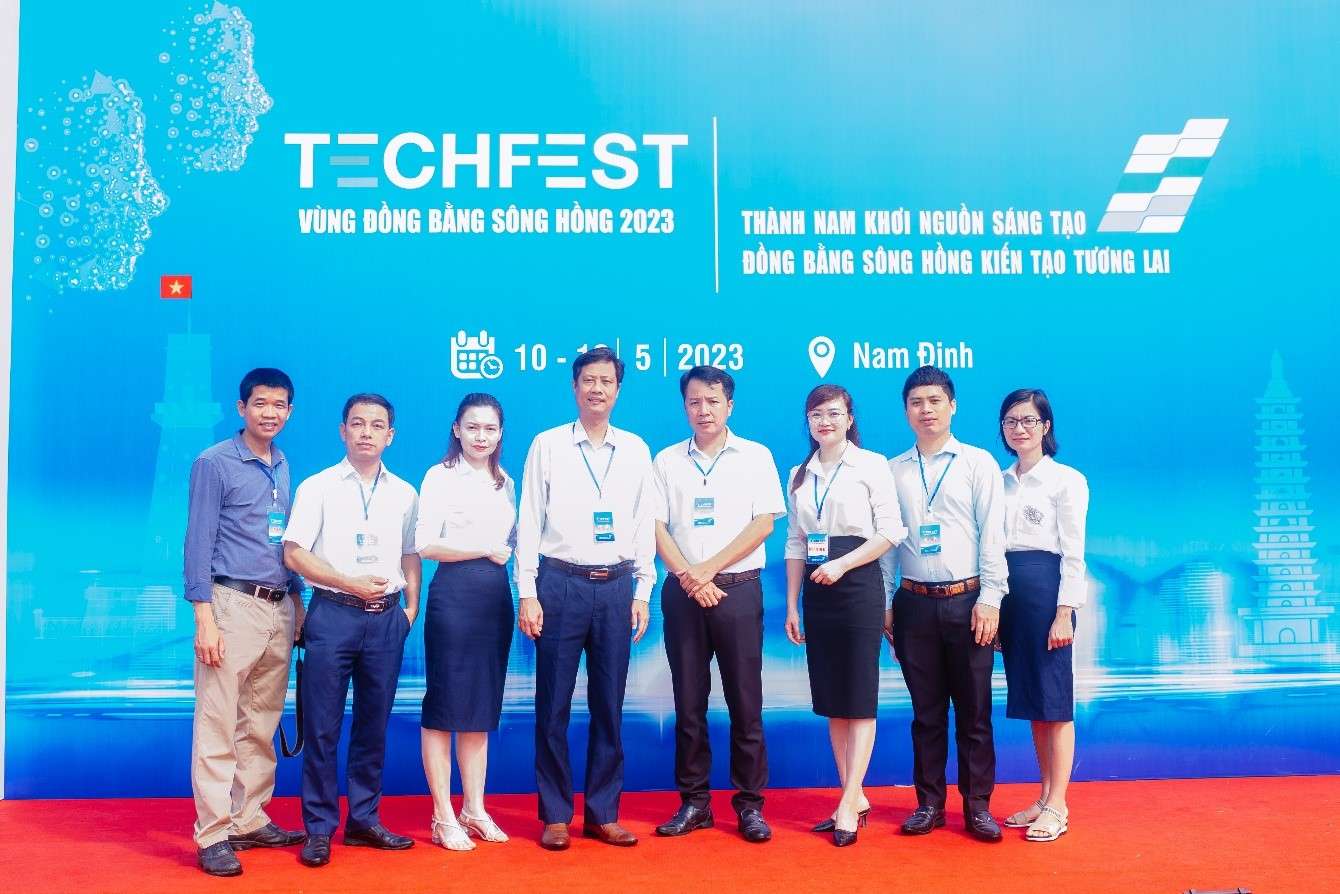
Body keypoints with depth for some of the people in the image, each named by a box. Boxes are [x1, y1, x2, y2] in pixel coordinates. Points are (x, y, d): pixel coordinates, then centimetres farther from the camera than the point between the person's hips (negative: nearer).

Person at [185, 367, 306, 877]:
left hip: (280, 609, 6)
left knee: (262, 725, 11)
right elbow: (199, 543, -8)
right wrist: (204, 619, -14)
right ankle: (213, 835, 4)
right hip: (233, 605, -6)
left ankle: (250, 821, 21)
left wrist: (298, 604, 14)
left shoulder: (283, 466, 14)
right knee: (218, 726, -3)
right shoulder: (215, 464, -4)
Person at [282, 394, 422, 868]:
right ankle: (319, 828, 11)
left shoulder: (404, 494, 10)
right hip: (333, 615, -3)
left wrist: (411, 608, 3)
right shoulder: (318, 487, 0)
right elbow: (294, 553, -5)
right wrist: (351, 584, -12)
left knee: (374, 725, 10)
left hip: (386, 619, 3)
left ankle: (363, 820, 22)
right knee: (322, 727, 0)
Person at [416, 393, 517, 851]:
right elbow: (425, 544, -11)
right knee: (444, 705, 1)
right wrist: (486, 551, -9)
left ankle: (474, 808, 21)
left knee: (482, 706, 11)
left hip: (496, 597, 6)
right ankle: (443, 817, 9)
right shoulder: (441, 477, -3)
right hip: (454, 595, -6)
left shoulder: (506, 483, 14)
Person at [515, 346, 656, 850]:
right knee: (553, 705, 4)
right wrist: (527, 594, -5)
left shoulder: (636, 451, 8)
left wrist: (643, 592, 5)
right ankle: (555, 815, 17)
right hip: (560, 583, -2)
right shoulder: (548, 445, 2)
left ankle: (603, 814, 20)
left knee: (609, 706, 8)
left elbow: (645, 525, 10)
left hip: (616, 587, 2)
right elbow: (529, 522, 0)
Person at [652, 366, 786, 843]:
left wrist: (708, 570, -10)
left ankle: (750, 803, 11)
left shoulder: (755, 456, 4)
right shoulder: (666, 461, 8)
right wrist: (689, 578, -10)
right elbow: (657, 527, 4)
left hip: (738, 590, -2)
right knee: (689, 702, 6)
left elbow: (764, 523, -3)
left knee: (745, 702, 1)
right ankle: (694, 800, 16)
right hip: (682, 592, 2)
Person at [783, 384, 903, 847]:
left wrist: (842, 564, -16)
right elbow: (795, 543, 13)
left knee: (859, 700, -3)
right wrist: (792, 605, 8)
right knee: (831, 701, 8)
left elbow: (890, 530, -7)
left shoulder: (871, 465, -2)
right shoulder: (799, 475, 13)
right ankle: (856, 799, 17)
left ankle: (848, 805, 0)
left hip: (859, 587, -5)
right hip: (817, 593, 6)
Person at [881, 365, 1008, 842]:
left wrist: (989, 599, -8)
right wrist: (883, 603, 6)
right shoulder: (893, 470, 8)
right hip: (914, 603, 2)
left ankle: (978, 806, 15)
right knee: (926, 712, 9)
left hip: (966, 601, -2)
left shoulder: (978, 463, 2)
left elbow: (992, 535, -2)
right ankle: (929, 803, 19)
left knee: (973, 711, 4)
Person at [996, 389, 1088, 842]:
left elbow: (1073, 553, -8)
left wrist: (1064, 613, -14)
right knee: (1030, 700, 12)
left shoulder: (1066, 480, -4)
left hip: (1045, 590, -6)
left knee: (1054, 699, -1)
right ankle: (1044, 797, 21)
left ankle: (1057, 807, 7)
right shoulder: (1000, 481, 12)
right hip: (1007, 592, 6)